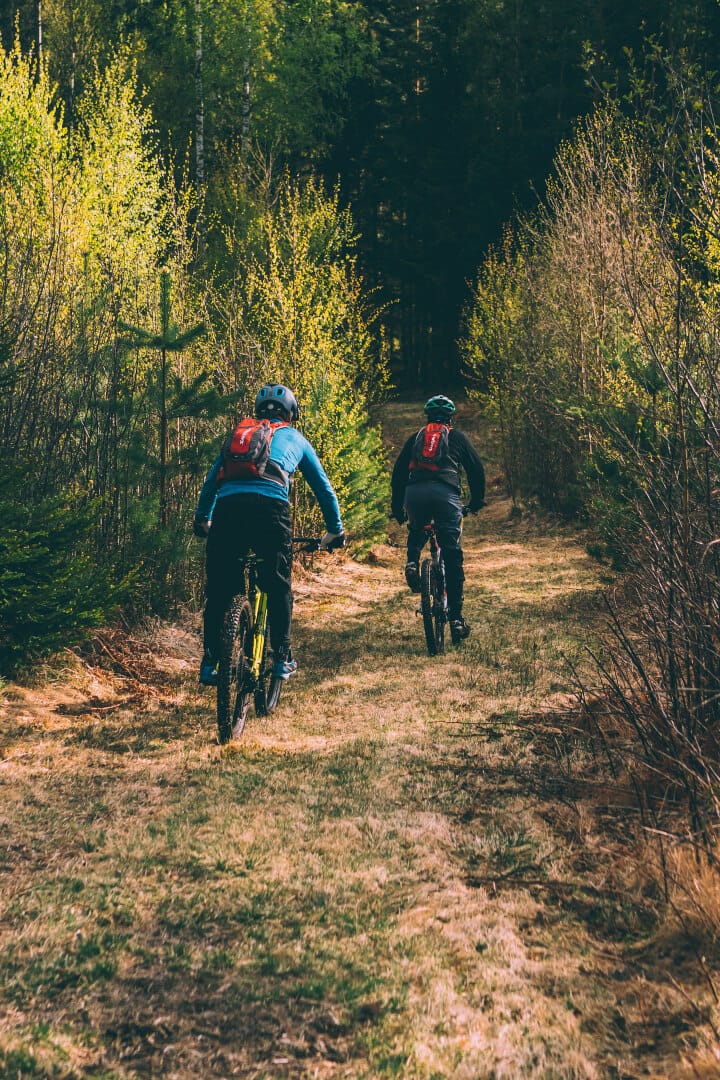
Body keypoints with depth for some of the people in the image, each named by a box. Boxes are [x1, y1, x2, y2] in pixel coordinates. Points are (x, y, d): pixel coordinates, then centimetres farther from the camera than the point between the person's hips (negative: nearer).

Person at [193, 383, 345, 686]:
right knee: (278, 586, 13)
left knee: (219, 590, 10)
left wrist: (201, 519, 44)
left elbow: (211, 480, 34)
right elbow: (323, 487, 32)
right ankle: (282, 659, 14)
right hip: (270, 508, -2)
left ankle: (209, 664, 8)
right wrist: (335, 530, 40)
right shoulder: (294, 438, 27)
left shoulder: (238, 432, 32)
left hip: (227, 507, 2)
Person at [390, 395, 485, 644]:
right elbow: (476, 469, 20)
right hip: (446, 493, -2)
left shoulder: (415, 438, 26)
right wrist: (477, 501, 33)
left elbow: (398, 472, 24)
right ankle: (455, 618, 0)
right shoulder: (457, 437, 22)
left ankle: (412, 562, 6)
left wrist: (397, 508, 31)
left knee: (416, 531, 36)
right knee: (452, 557, 3)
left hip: (414, 492, 2)